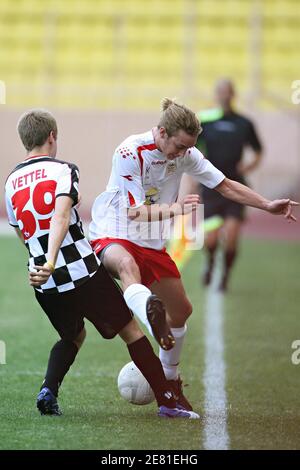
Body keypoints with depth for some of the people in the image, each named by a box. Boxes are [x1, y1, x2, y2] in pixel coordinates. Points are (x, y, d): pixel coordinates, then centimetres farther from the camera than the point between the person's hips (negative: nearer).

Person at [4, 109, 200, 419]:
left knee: (72, 336, 27)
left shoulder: (11, 182, 11)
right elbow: (60, 217, -23)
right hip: (83, 273, -5)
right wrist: (50, 262, -34)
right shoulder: (62, 170, -6)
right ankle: (167, 401, 6)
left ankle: (48, 389, 3)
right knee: (130, 330, 8)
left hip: (44, 286, 5)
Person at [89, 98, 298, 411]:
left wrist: (268, 206, 0)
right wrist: (174, 208, -36)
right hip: (113, 235, -7)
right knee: (127, 265, -42)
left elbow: (224, 185, 6)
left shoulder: (185, 154, -3)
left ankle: (170, 382, 31)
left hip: (151, 243, 7)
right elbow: (135, 212, -23)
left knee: (181, 310, 10)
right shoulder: (130, 153, -21)